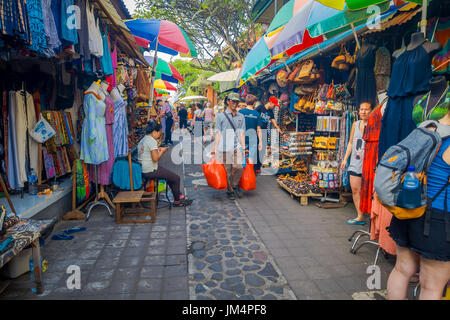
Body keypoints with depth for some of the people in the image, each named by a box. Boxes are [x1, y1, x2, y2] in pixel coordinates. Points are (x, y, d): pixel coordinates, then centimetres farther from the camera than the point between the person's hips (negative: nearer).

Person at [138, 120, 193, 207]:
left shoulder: (142, 140, 12)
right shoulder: (152, 141, -18)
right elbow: (155, 159, -22)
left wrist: (158, 150, 13)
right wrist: (162, 151, -6)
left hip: (143, 170, 11)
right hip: (151, 171, -10)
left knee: (171, 175, 22)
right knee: (176, 178, 0)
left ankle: (179, 196, 27)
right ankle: (177, 201, 15)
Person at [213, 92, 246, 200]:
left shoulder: (241, 117, 17)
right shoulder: (221, 116, 9)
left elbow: (242, 134, 15)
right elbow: (218, 133, 6)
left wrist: (244, 149, 9)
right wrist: (215, 149, 0)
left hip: (236, 146, 2)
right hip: (224, 147, -2)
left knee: (238, 167, -17)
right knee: (228, 170, 1)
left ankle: (235, 186, 8)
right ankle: (230, 191, 18)